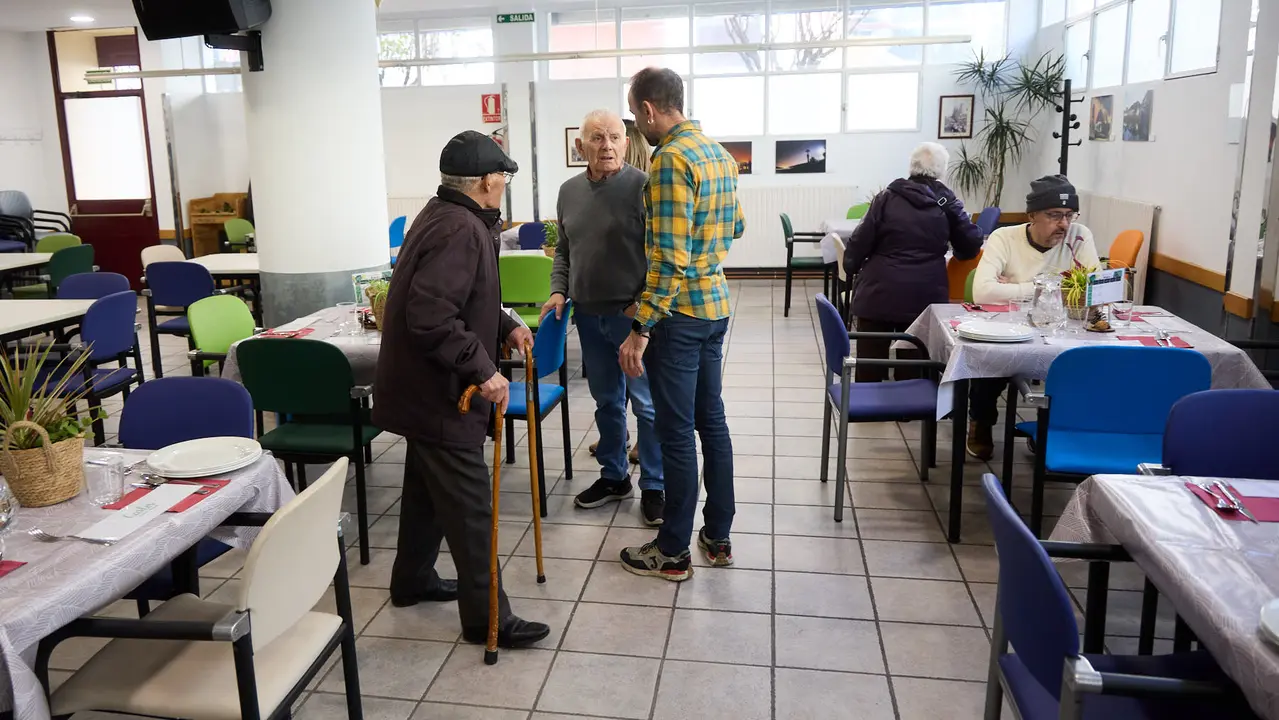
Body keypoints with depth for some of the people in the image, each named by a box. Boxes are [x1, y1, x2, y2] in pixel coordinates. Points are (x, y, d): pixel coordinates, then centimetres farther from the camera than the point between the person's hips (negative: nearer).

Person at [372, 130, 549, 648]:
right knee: (469, 507, -3)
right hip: (439, 394, -11)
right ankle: (486, 618, 7)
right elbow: (431, 316, -33)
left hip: (424, 388, 11)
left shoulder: (442, 216, 11)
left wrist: (504, 326, 14)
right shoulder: (461, 230, -23)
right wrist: (482, 368, -31)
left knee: (428, 488, 24)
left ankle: (412, 580, 40)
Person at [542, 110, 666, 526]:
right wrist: (559, 291, 5)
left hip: (633, 313, -6)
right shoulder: (569, 191, 9)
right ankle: (614, 477, 32)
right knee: (606, 401, 17)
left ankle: (653, 487, 16)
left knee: (647, 404, 1)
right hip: (589, 315, 6)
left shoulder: (641, 186, -11)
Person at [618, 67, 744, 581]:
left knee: (677, 432, 1)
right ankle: (718, 536, 26)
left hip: (679, 312, -9)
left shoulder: (670, 159, -19)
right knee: (711, 420, 15)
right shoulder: (719, 153, 10)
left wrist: (641, 330, -22)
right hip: (716, 306, 9)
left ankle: (673, 552, 13)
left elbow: (669, 259, -24)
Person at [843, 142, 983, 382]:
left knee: (870, 367, 9)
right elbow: (971, 245, 5)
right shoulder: (947, 202, 2)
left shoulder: (887, 198, -2)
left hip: (880, 293, -1)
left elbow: (861, 241, -3)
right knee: (914, 369, 10)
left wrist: (850, 266, 14)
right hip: (924, 297, 1)